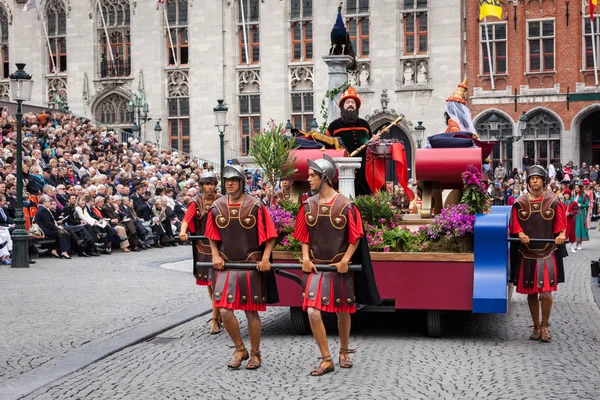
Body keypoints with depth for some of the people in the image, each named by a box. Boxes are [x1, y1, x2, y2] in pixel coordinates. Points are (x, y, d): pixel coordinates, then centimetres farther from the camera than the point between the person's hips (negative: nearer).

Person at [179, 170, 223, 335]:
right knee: (208, 281, 14)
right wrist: (183, 231, -32)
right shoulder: (196, 202, 0)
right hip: (202, 245, 3)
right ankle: (219, 313, 32)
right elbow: (187, 218, -13)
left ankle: (215, 319, -6)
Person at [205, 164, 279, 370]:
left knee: (251, 312, 4)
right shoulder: (217, 206, 2)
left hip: (251, 266, -3)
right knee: (224, 310, -6)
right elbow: (213, 236, 12)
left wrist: (265, 259, -15)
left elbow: (269, 236, -5)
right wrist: (215, 255, -1)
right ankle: (240, 349, 16)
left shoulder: (256, 206, -8)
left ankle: (255, 354, 21)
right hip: (226, 266, 3)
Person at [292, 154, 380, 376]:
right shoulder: (308, 205, 1)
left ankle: (344, 352, 35)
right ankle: (326, 360, 0)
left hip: (339, 268, -2)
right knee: (313, 312, -11)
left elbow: (355, 238, -5)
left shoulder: (345, 205, -10)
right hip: (315, 267, 2)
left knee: (343, 312, 12)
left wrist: (345, 260, -13)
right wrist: (306, 258, -5)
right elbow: (304, 237, 8)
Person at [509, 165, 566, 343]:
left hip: (547, 253, -2)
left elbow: (560, 222, 2)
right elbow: (515, 224, 6)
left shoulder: (553, 201, -1)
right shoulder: (520, 202, 3)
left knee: (546, 293, -9)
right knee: (531, 293, 8)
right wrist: (521, 233, -13)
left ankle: (545, 326, 10)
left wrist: (561, 234, -16)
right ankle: (536, 327, 21)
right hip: (527, 254, 2)